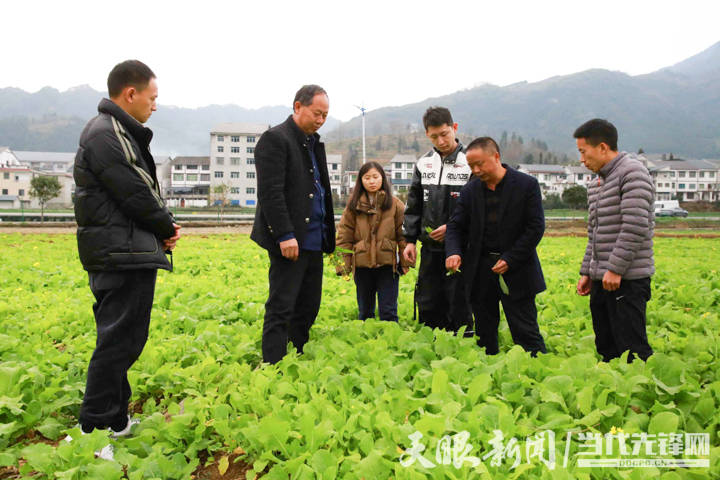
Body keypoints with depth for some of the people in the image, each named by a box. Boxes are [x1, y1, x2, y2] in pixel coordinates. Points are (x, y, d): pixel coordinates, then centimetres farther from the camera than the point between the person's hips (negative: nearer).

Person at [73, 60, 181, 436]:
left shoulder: (118, 133, 19)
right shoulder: (105, 135, -14)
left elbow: (141, 191, 17)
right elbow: (135, 195, -19)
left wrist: (164, 227, 1)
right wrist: (168, 228, -3)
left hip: (126, 256, 11)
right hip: (125, 255, -11)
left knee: (122, 341, 16)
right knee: (118, 342, -4)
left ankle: (116, 421, 28)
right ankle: (95, 429, 6)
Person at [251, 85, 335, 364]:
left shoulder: (315, 143, 19)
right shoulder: (275, 139, -7)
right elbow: (270, 192, -15)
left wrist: (329, 235, 16)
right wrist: (285, 236, -21)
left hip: (314, 241, 9)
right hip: (290, 241, -8)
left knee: (308, 309, 12)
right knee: (281, 309, -4)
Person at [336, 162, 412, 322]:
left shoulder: (395, 204, 2)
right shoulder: (353, 205, 4)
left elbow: (403, 235, 2)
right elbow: (344, 237, 3)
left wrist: (405, 262, -2)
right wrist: (344, 264, -4)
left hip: (388, 265, -2)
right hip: (362, 265, 2)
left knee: (388, 312, 2)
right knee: (364, 312, 14)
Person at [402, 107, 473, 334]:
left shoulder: (470, 162, -6)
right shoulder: (423, 164, 10)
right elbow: (413, 206, 15)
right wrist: (410, 239, 8)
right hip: (430, 249, 5)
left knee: (458, 307, 0)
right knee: (428, 305, 10)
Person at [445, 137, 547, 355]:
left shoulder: (527, 185, -3)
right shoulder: (470, 190, 7)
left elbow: (536, 228, -6)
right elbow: (455, 226, 7)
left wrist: (510, 259, -13)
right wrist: (454, 252, -14)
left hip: (516, 272, -3)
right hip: (480, 272, 4)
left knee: (526, 333, 1)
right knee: (484, 333, 11)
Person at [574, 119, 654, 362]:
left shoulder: (632, 172, -8)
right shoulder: (596, 184, 18)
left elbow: (636, 226, -18)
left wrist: (615, 268, -19)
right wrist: (586, 272, 16)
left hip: (627, 278, -8)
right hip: (602, 279, 9)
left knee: (631, 348, -6)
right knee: (606, 347, 13)